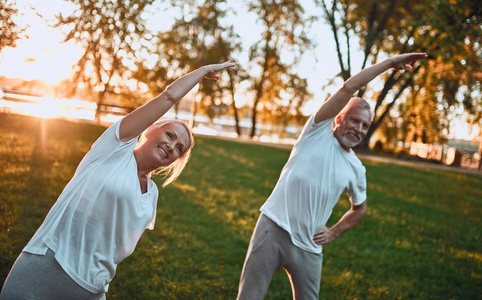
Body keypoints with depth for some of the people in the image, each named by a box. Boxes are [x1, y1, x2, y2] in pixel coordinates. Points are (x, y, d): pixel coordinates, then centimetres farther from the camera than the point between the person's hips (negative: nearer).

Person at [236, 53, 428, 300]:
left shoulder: (356, 170, 11)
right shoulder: (319, 131, 0)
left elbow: (359, 209, 27)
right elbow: (349, 88, -8)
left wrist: (334, 233, 12)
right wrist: (390, 62, -2)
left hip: (308, 247, 4)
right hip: (274, 228, -4)